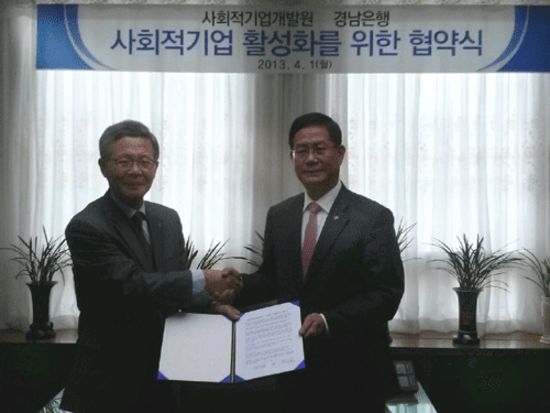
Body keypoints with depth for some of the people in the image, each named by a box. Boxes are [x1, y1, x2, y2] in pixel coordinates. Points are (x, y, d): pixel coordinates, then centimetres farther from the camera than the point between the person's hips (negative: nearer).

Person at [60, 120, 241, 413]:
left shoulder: (168, 219, 5)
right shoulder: (86, 227, -16)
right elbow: (131, 286, -25)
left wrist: (211, 301, -8)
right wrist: (202, 280, -21)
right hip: (110, 380, -5)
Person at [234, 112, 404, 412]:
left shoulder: (373, 217, -10)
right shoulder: (278, 215, 5)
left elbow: (387, 294, -13)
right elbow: (270, 279, 11)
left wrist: (329, 321, -24)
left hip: (354, 374, -4)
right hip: (295, 370, 4)